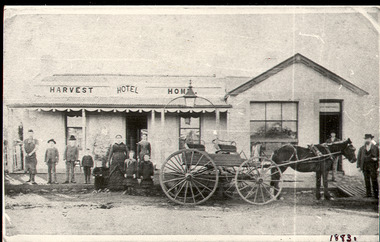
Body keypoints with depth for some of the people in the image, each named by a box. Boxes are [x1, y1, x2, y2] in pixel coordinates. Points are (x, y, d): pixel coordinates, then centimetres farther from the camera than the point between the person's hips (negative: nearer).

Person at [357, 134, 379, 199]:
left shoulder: (375, 147, 5)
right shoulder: (362, 148, 11)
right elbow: (359, 157, 10)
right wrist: (359, 166, 3)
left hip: (372, 165, -3)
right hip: (365, 166, 3)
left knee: (374, 180, -5)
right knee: (367, 180, 4)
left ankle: (376, 195, 0)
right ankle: (368, 194, 10)